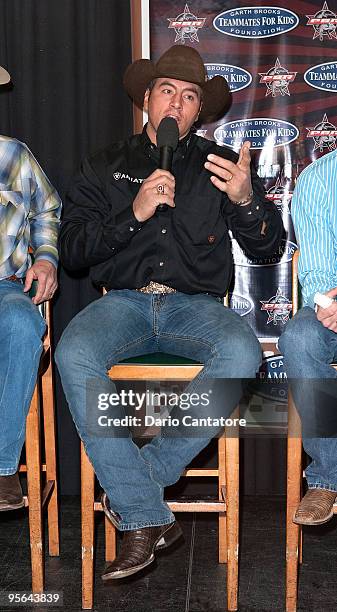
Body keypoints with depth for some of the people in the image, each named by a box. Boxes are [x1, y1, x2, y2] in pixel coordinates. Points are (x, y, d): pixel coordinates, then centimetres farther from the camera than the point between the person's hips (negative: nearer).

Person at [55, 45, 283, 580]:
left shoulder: (220, 165, 14)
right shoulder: (106, 168, 15)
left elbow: (266, 245, 8)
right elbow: (71, 249, 6)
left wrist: (246, 201, -14)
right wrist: (132, 215, -10)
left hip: (196, 305, 0)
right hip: (124, 301, 1)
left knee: (242, 354, -33)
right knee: (74, 354, -31)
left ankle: (140, 480, -19)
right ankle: (145, 519, -25)